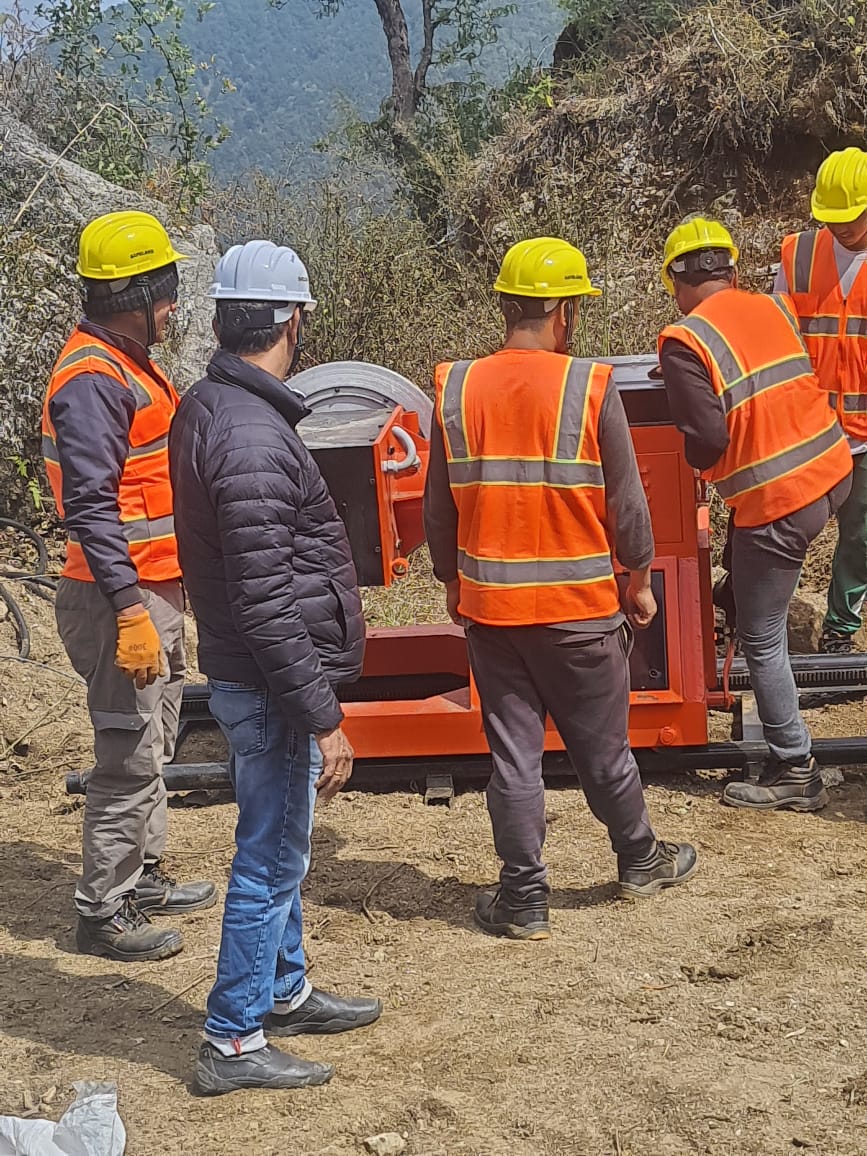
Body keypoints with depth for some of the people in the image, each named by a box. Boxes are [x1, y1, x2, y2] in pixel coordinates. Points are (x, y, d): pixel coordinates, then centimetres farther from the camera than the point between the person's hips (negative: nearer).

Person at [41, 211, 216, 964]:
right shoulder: (91, 379, -18)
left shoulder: (130, 367, 14)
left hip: (157, 591, 10)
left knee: (153, 746, 19)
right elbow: (90, 507, -24)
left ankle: (143, 881, 33)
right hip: (124, 598, -10)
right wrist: (130, 612, -28)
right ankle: (104, 914, 7)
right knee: (129, 760, -4)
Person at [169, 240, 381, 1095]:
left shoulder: (208, 408, 7)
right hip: (270, 685, -10)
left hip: (246, 675, 10)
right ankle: (232, 1043, 13)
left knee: (278, 846, 22)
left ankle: (284, 992, 38)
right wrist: (322, 717, -22)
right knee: (270, 860, 2)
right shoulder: (251, 436, -25)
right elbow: (266, 605, -27)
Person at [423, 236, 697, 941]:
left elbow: (439, 507, 4)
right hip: (579, 606, -2)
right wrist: (639, 579, 10)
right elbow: (626, 500, -6)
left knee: (513, 752, 10)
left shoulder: (457, 390, -4)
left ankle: (525, 899, 17)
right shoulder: (590, 388, -12)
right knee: (602, 746, 15)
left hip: (489, 605, 2)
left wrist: (453, 582, 18)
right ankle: (640, 860, 35)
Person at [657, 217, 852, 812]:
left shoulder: (684, 342, -13)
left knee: (762, 638, 6)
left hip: (777, 501, -7)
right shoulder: (775, 306, 6)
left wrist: (695, 455, 6)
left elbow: (707, 442, -18)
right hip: (834, 471, 7)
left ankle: (794, 773, 12)